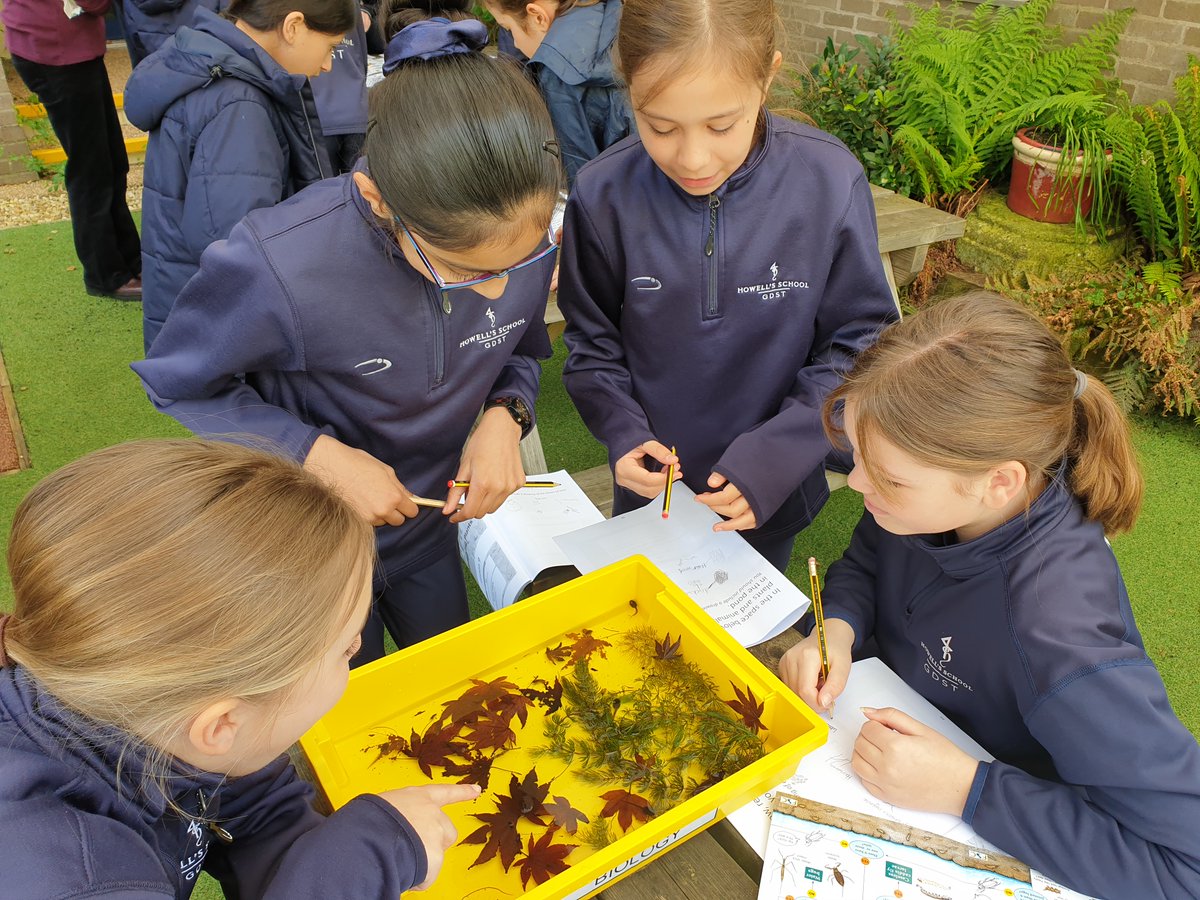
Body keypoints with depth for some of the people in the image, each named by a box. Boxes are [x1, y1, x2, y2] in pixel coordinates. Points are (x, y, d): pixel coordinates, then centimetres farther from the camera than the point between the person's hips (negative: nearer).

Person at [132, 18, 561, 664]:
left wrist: (506, 415, -24)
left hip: (428, 525, 4)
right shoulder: (277, 267, -37)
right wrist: (320, 455, -29)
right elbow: (179, 386, -18)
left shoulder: (522, 235, -23)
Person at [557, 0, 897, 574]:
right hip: (651, 491, 1)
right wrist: (624, 433, -20)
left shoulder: (832, 184, -21)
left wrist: (775, 455, -23)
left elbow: (858, 342, -12)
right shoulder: (603, 196, -19)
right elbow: (593, 344, -4)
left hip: (771, 501, 0)